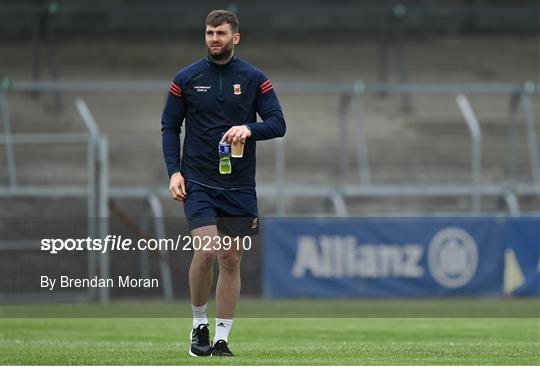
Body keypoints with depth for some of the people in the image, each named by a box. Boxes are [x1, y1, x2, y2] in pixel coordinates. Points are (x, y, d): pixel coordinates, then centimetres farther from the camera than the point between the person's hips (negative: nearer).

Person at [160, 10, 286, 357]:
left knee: (231, 261, 2)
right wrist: (174, 171, -6)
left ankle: (222, 338, 9)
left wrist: (249, 129, -21)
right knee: (206, 252, -17)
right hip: (198, 183, -2)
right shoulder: (186, 79, 2)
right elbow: (170, 126, 6)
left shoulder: (254, 79, 3)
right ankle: (199, 324, 4)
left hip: (240, 186, 2)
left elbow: (278, 123, 0)